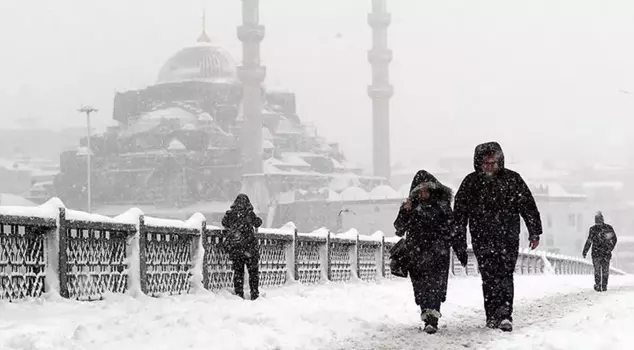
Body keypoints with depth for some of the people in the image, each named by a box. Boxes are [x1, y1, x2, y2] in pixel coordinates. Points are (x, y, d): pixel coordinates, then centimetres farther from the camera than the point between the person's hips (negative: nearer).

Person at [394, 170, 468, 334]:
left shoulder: (442, 205, 6)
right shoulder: (411, 207, 6)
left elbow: (454, 228, 11)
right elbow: (399, 230, -3)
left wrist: (461, 250, 10)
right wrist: (405, 213, -19)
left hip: (438, 253, -1)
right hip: (416, 254, 2)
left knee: (436, 285, -14)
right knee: (421, 288, 3)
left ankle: (432, 320, -20)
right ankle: (427, 315, 16)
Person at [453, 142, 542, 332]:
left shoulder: (512, 179, 3)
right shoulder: (471, 182, 5)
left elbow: (528, 206, 7)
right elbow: (460, 210, 7)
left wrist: (534, 232, 5)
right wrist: (458, 235, 2)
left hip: (508, 237, -1)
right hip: (482, 239, 1)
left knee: (505, 274, -10)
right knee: (489, 277, 0)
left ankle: (503, 315, -15)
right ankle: (494, 316, 5)